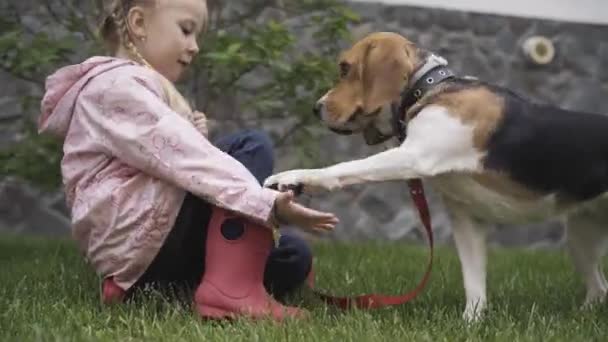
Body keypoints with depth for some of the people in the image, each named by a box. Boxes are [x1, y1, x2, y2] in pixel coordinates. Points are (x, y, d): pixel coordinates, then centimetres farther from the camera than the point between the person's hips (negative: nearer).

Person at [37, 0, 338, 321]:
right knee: (252, 147, -15)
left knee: (293, 257, 8)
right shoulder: (118, 84, -11)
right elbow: (183, 159, -24)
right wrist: (267, 203, -32)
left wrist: (192, 137, -2)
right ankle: (233, 290, -25)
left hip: (146, 248, 10)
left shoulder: (140, 87, 24)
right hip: (138, 239, -10)